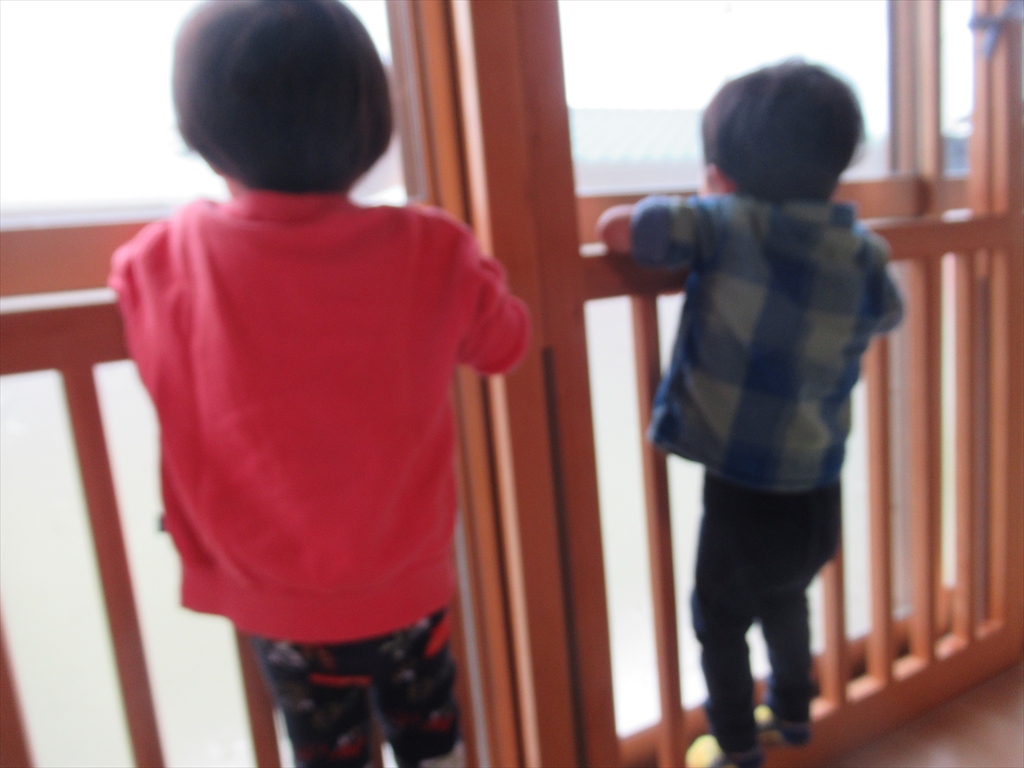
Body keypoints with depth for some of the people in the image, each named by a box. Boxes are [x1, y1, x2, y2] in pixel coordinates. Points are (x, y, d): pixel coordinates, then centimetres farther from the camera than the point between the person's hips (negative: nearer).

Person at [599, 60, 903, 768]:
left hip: (743, 493, -6)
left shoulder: (724, 223, -17)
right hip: (819, 493, 6)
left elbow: (614, 227, -16)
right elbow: (886, 314, 17)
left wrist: (696, 214, 2)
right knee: (786, 601, 32)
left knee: (720, 622, 19)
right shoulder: (863, 253, -2)